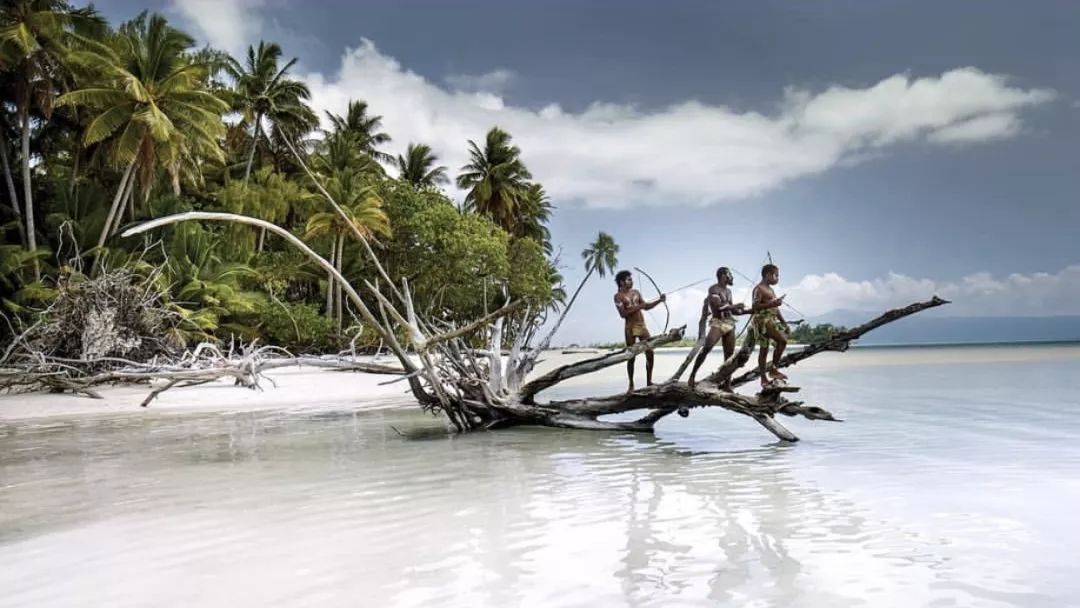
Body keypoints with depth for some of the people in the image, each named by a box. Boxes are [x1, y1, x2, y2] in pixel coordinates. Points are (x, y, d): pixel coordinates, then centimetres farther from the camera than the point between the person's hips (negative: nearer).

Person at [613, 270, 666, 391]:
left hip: (642, 325, 5)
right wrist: (637, 307, -17)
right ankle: (631, 385, 7)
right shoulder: (618, 296, -3)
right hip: (630, 327, -5)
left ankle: (649, 381, 10)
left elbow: (646, 307, 16)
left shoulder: (636, 292, 13)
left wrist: (659, 300, 3)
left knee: (650, 353, 0)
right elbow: (623, 314, -13)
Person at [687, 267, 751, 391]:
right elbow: (719, 306, -17)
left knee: (729, 355, 2)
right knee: (706, 349, -22)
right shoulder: (713, 289, -4)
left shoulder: (728, 290, 20)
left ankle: (727, 385, 4)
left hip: (730, 324, 7)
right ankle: (692, 375, -13)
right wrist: (736, 305, -9)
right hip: (718, 323, -7)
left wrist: (749, 311, 17)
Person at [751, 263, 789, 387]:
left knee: (764, 349, 8)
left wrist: (783, 321, 18)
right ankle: (773, 369, -13)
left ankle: (764, 378, 9)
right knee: (782, 340, -21)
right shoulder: (759, 288, -8)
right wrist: (772, 304, -25)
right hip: (762, 319, -9)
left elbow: (775, 308, 25)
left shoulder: (770, 289, 21)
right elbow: (755, 306, -18)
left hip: (772, 320, 9)